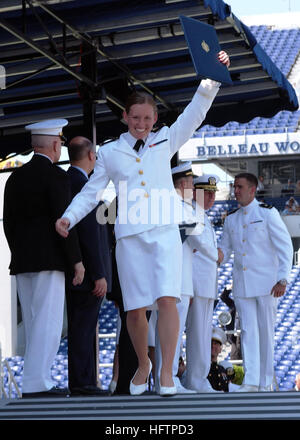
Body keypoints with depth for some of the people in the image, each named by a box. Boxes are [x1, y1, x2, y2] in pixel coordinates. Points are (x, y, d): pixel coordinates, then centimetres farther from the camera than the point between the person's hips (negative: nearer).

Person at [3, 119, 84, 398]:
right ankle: (36, 383, -12)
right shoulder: (56, 176, -9)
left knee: (33, 323, 11)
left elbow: (8, 222, 15)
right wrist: (76, 260, -10)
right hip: (48, 260, -7)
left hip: (22, 261, 8)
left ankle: (39, 382, 12)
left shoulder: (15, 177, 13)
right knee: (48, 323, -7)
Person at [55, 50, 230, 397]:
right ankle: (143, 365, 24)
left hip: (164, 232, -1)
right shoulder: (109, 153, 11)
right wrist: (69, 217, -3)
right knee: (134, 309, 2)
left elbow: (194, 113, 4)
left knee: (167, 299, -16)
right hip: (130, 235, 1)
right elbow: (92, 191, 12)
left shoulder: (165, 141, 12)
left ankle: (167, 371, -12)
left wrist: (213, 76, -8)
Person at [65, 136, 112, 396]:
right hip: (88, 271, -10)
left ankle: (86, 383, 18)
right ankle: (81, 384, -6)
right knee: (83, 328, -8)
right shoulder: (82, 186, -15)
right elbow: (89, 233, -20)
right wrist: (99, 275, -19)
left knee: (83, 328, 13)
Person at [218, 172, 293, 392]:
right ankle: (251, 382, -10)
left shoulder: (268, 213, -5)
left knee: (266, 331, 0)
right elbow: (224, 251, 17)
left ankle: (266, 382, 8)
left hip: (267, 283, -4)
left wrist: (282, 280, -15)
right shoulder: (231, 219, 11)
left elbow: (285, 247, -7)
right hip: (242, 284, 4)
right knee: (248, 331, -4)